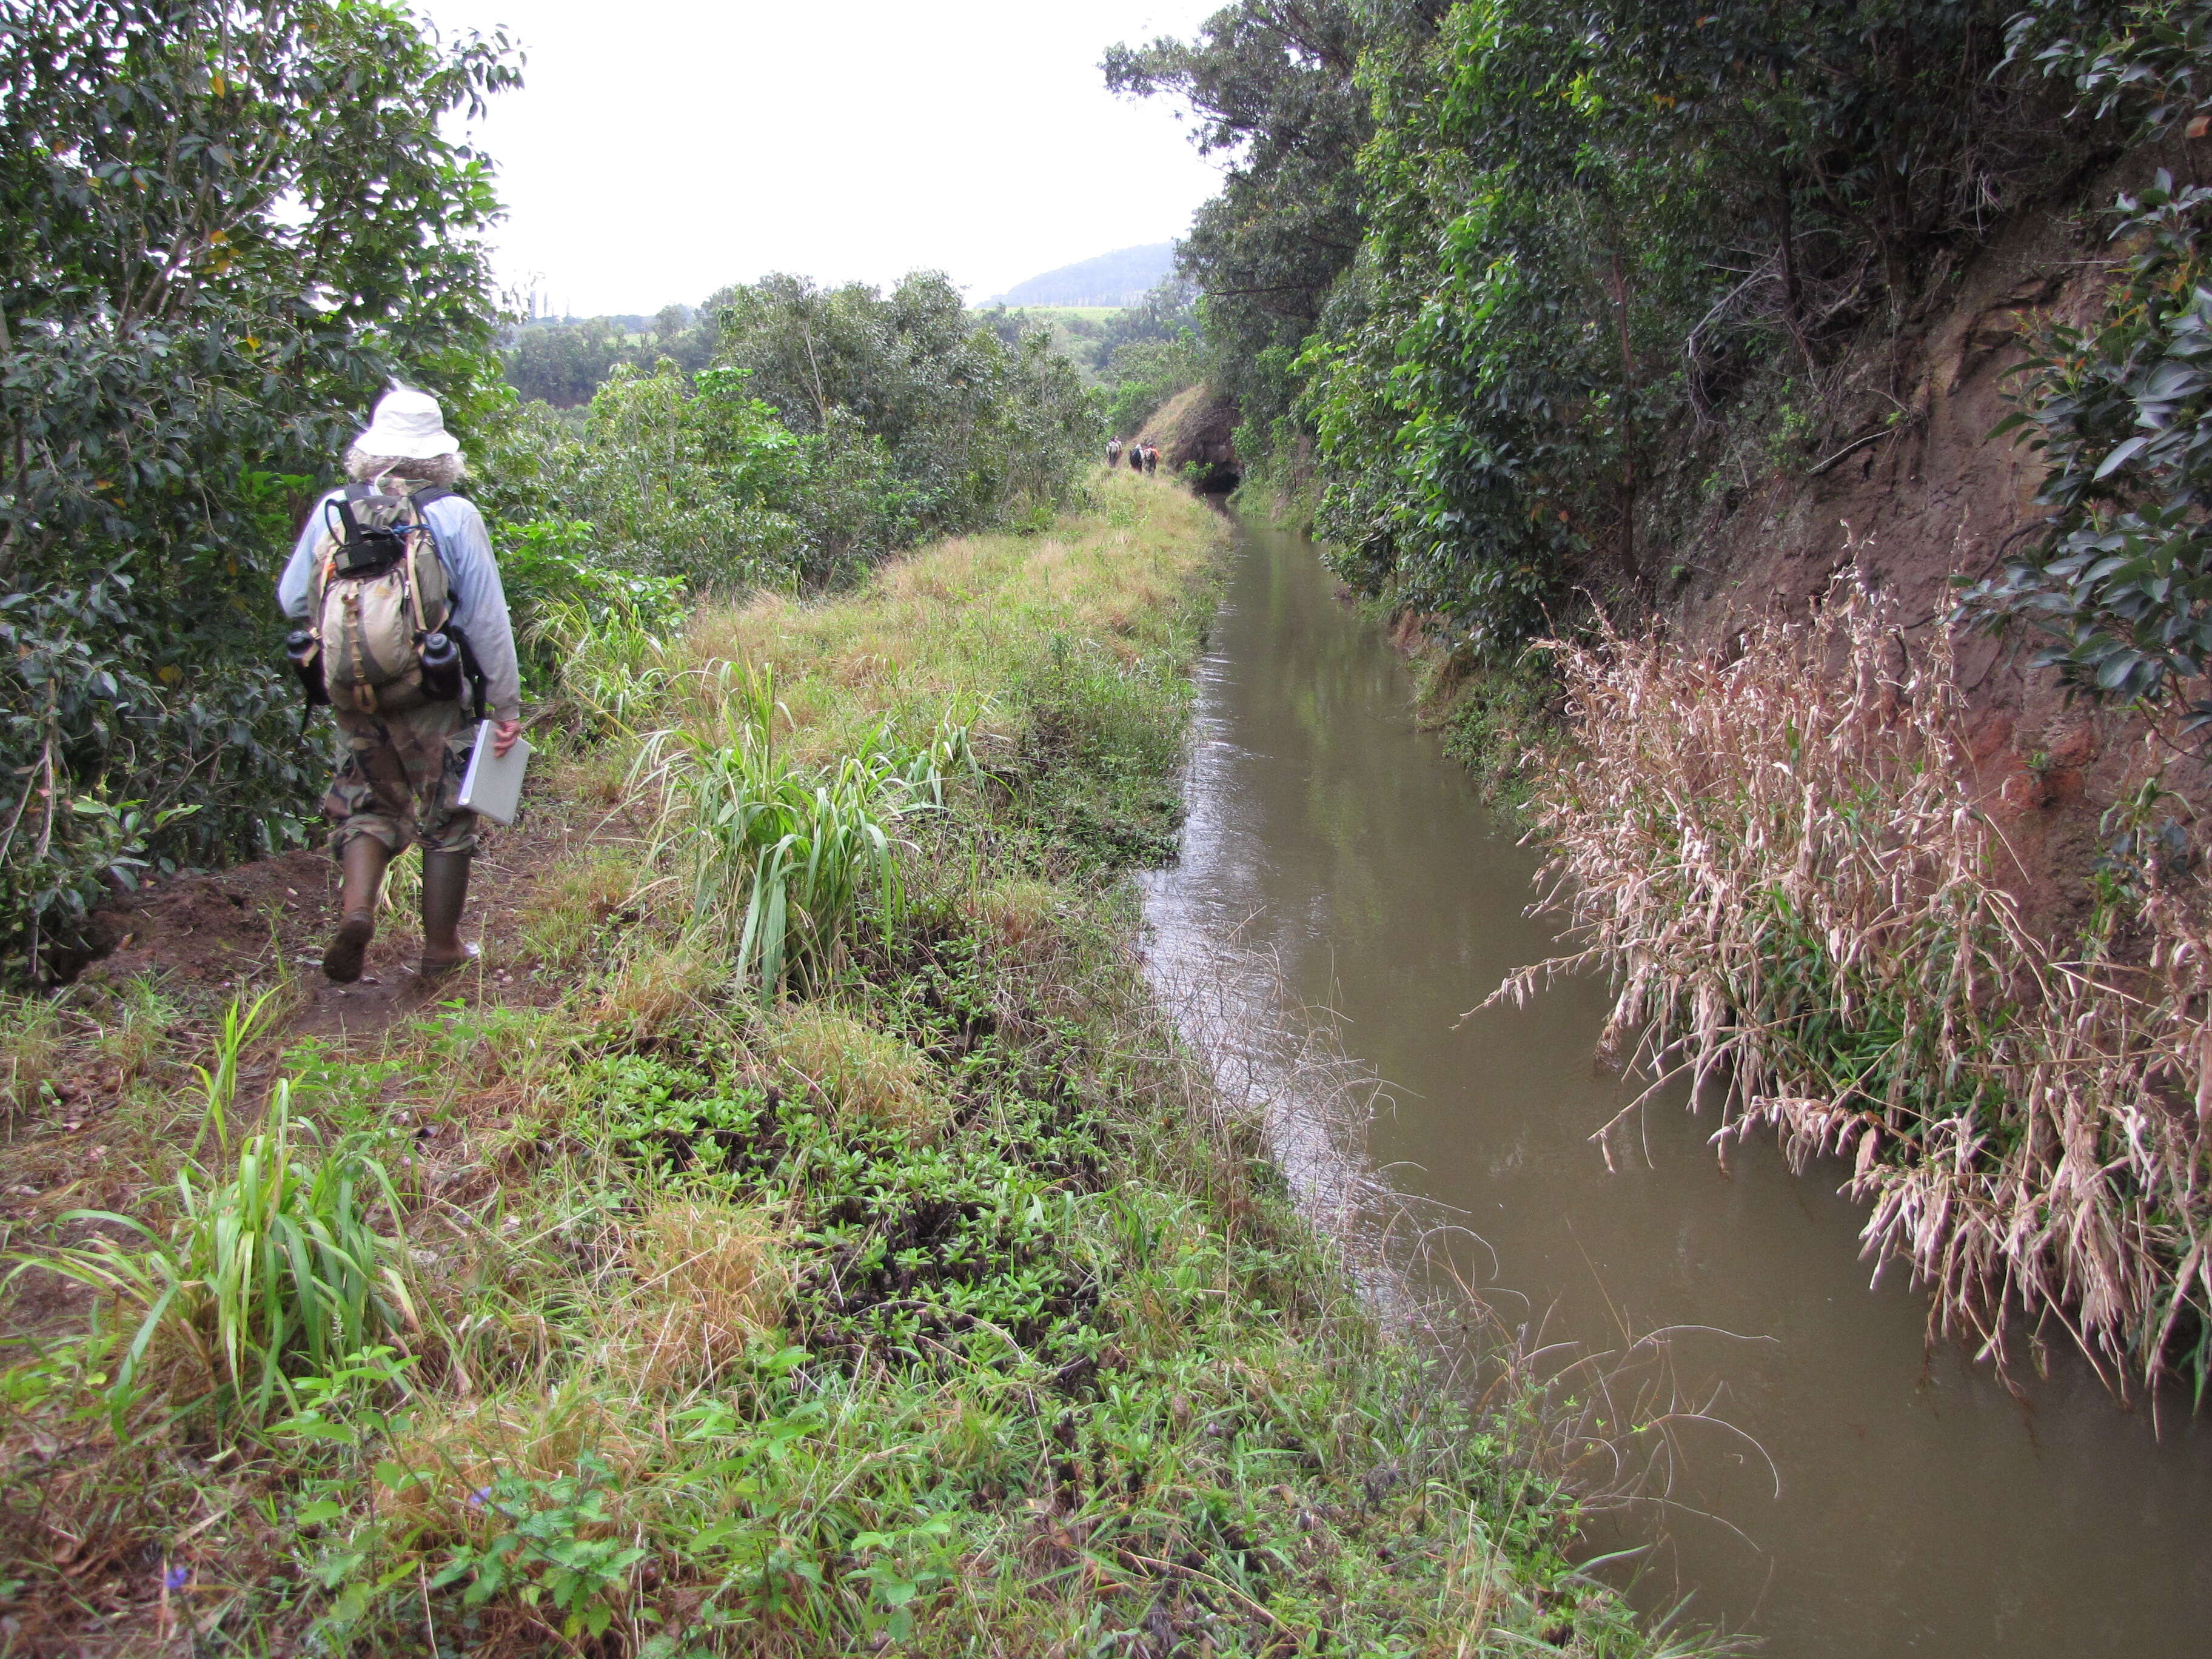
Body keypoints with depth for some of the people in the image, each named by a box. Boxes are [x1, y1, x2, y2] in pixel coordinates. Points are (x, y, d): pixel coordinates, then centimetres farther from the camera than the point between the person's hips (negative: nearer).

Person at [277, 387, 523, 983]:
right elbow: (487, 619, -9)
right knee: (447, 816, 12)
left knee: (368, 803, 20)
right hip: (432, 695, -3)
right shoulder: (454, 515, -9)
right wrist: (506, 703, -3)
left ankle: (355, 908, -2)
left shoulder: (332, 509, -1)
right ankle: (441, 946, 19)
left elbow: (292, 599, 6)